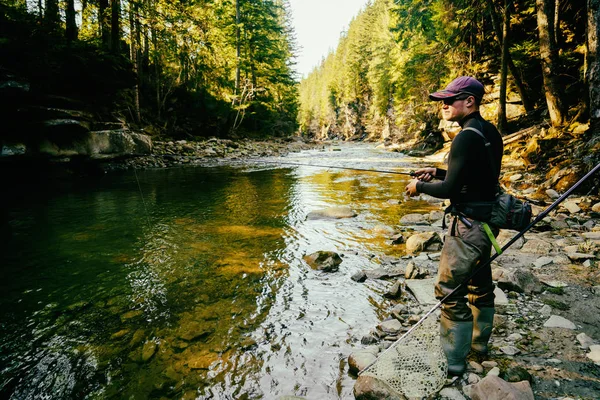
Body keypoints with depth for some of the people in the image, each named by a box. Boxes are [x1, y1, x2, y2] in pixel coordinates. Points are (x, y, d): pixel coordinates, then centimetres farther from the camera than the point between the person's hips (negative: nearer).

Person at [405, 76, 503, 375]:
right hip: (488, 220, 10)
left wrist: (420, 186, -5)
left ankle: (454, 362, 11)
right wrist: (437, 173, 12)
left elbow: (450, 189, -22)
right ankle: (479, 342, 40)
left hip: (468, 225, -10)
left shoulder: (466, 137, -21)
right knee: (479, 283, 22)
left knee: (450, 291, -1)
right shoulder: (491, 132, 8)